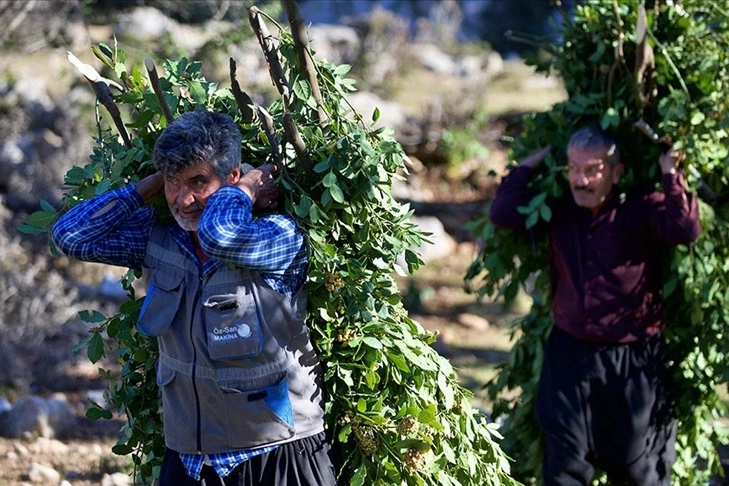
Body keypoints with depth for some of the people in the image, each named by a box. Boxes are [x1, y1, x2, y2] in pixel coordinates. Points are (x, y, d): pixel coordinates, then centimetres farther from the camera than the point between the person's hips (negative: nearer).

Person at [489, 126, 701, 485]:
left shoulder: (641, 209, -8)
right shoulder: (559, 210, 5)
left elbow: (686, 230, -24)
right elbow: (502, 213, 0)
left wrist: (670, 174, -20)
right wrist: (529, 165, 4)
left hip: (633, 361, -3)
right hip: (569, 354, 3)